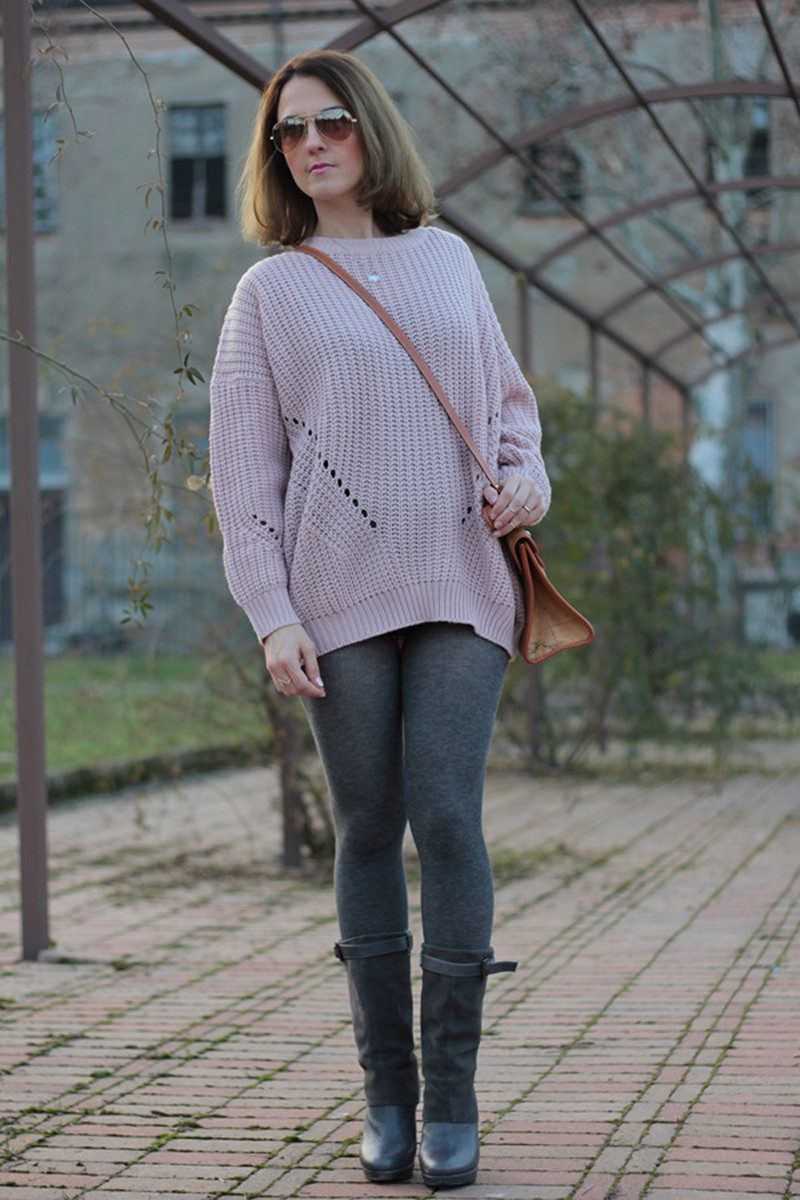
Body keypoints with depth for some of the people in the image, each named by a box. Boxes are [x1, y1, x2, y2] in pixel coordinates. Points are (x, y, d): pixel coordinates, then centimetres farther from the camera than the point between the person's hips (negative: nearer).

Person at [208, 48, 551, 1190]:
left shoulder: (446, 257, 15)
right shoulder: (271, 290, 8)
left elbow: (507, 392, 24)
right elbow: (242, 462, 5)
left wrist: (525, 475, 2)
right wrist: (272, 613, -5)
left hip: (461, 583, 1)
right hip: (341, 592, -1)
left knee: (447, 815, -10)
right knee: (368, 829, 1)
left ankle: (453, 1095, -4)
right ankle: (386, 1094, 11)